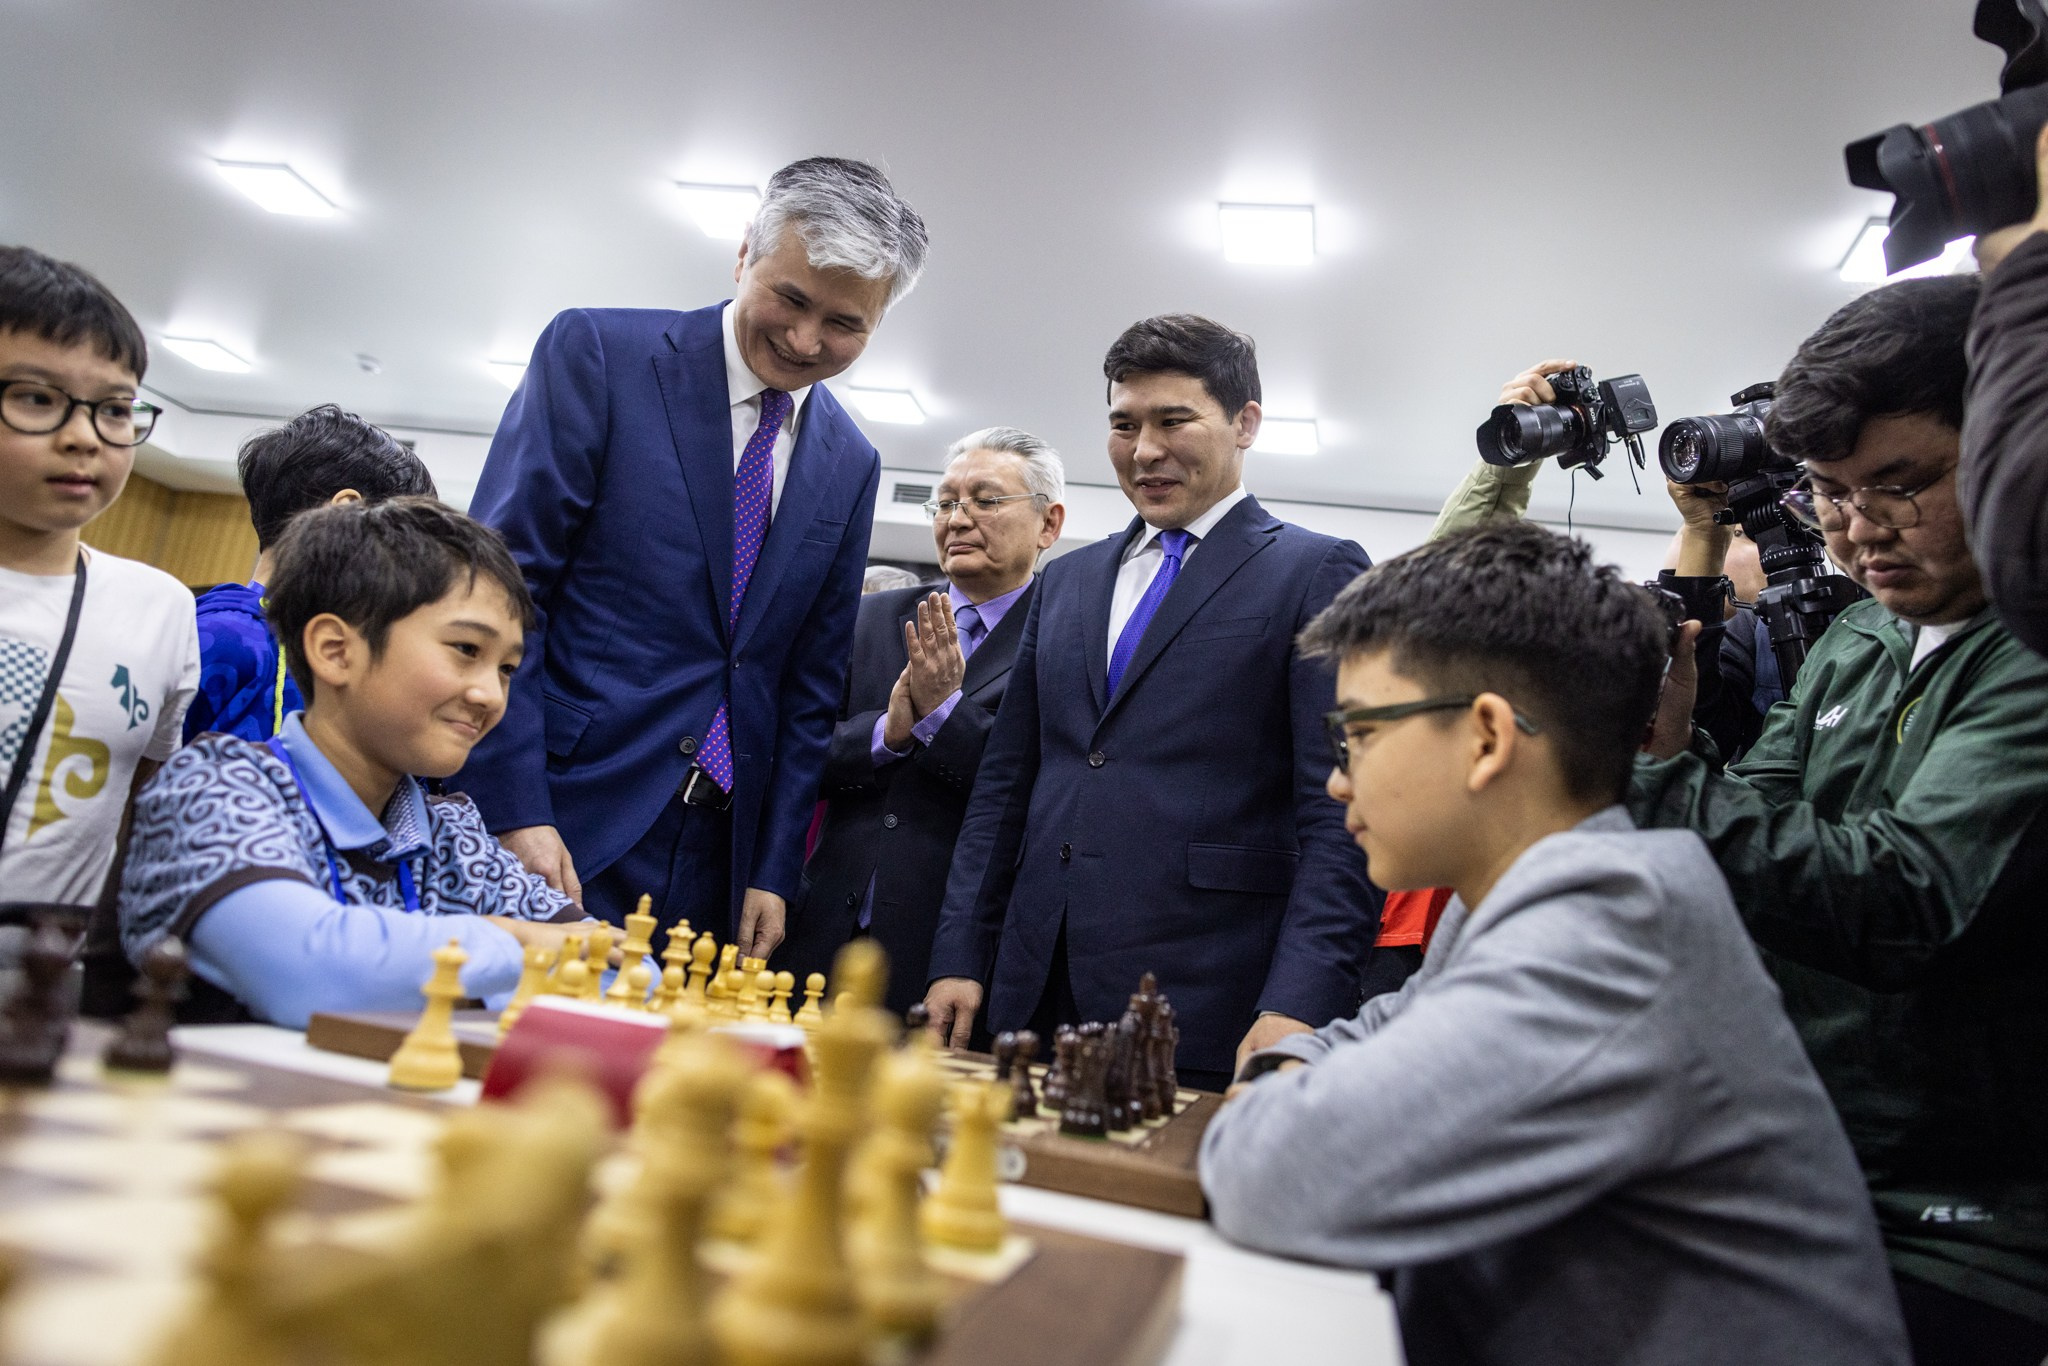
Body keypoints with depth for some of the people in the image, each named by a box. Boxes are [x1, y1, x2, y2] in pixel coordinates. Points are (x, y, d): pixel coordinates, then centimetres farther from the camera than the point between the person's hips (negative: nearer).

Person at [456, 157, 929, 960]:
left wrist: (774, 872, 6)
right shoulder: (597, 353, -2)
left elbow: (810, 684, 12)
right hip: (563, 830, -4)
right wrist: (516, 811, -16)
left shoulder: (850, 464, 10)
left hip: (718, 858, 4)